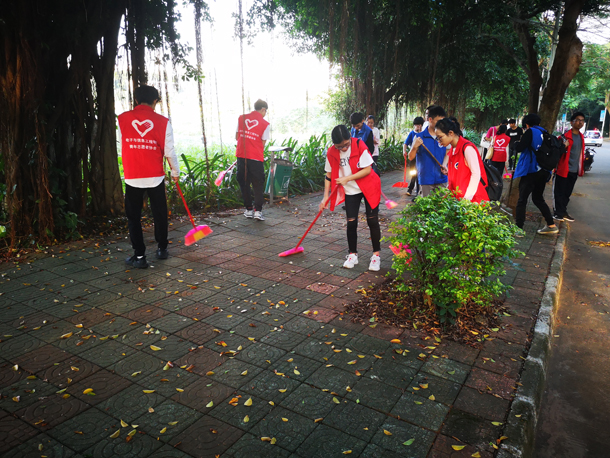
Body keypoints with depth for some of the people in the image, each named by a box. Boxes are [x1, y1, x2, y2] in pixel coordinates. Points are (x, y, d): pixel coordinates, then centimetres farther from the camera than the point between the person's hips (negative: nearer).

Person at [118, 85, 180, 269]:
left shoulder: (122, 119, 0)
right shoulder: (162, 122, -4)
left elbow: (123, 147, 10)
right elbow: (169, 152, -2)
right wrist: (175, 172, 12)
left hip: (132, 177, 0)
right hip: (156, 176, 0)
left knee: (133, 216, 8)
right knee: (159, 214, 15)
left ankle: (139, 256, 8)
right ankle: (162, 249, 28)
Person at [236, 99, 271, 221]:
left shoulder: (241, 118, 8)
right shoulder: (265, 124, -2)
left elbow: (237, 137, 13)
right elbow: (263, 143, 0)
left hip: (241, 156, 3)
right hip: (256, 158, -3)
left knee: (244, 183, 13)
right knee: (258, 185, 6)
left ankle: (248, 210, 17)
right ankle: (257, 211, -1)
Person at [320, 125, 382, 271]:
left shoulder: (359, 145, -20)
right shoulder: (331, 153, -10)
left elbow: (367, 169, -20)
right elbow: (329, 175, -1)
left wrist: (347, 178, -23)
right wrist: (325, 197, -4)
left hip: (368, 188, -2)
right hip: (350, 191, 3)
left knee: (372, 221, -2)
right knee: (351, 222, 2)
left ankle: (376, 255, 10)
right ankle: (353, 254, 18)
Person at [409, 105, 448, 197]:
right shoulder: (419, 137, -1)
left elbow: (447, 154, 12)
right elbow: (410, 158, 1)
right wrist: (414, 147, -19)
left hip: (441, 179, 2)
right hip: (425, 180, -2)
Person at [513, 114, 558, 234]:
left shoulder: (530, 132, -6)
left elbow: (519, 147, -14)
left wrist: (518, 142, 6)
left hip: (531, 170, -7)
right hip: (544, 171, 7)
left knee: (522, 200, -4)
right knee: (538, 199, 19)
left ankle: (518, 228, -9)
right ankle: (551, 225, 19)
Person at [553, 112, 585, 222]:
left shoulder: (581, 137, 12)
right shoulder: (566, 136, -11)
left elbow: (580, 153, 22)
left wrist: (581, 169, 20)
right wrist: (563, 147, -30)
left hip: (574, 171, 7)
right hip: (563, 169, -7)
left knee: (567, 193, 14)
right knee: (560, 193, 0)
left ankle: (563, 212, 22)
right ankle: (559, 213, 9)